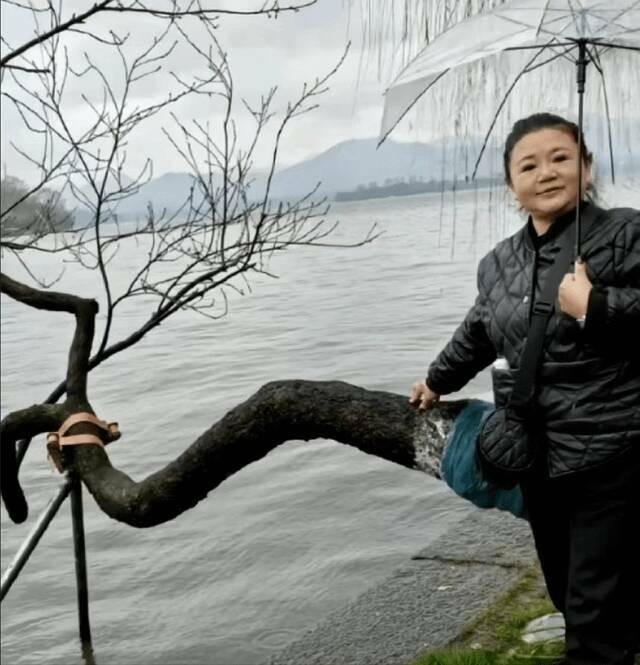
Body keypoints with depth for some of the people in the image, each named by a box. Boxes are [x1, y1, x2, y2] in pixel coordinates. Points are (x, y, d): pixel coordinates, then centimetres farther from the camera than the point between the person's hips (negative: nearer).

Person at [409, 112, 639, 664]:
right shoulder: (498, 263, 10)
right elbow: (477, 335, 28)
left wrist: (595, 306, -23)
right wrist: (437, 382, 42)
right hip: (540, 457, 7)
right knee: (569, 595, 17)